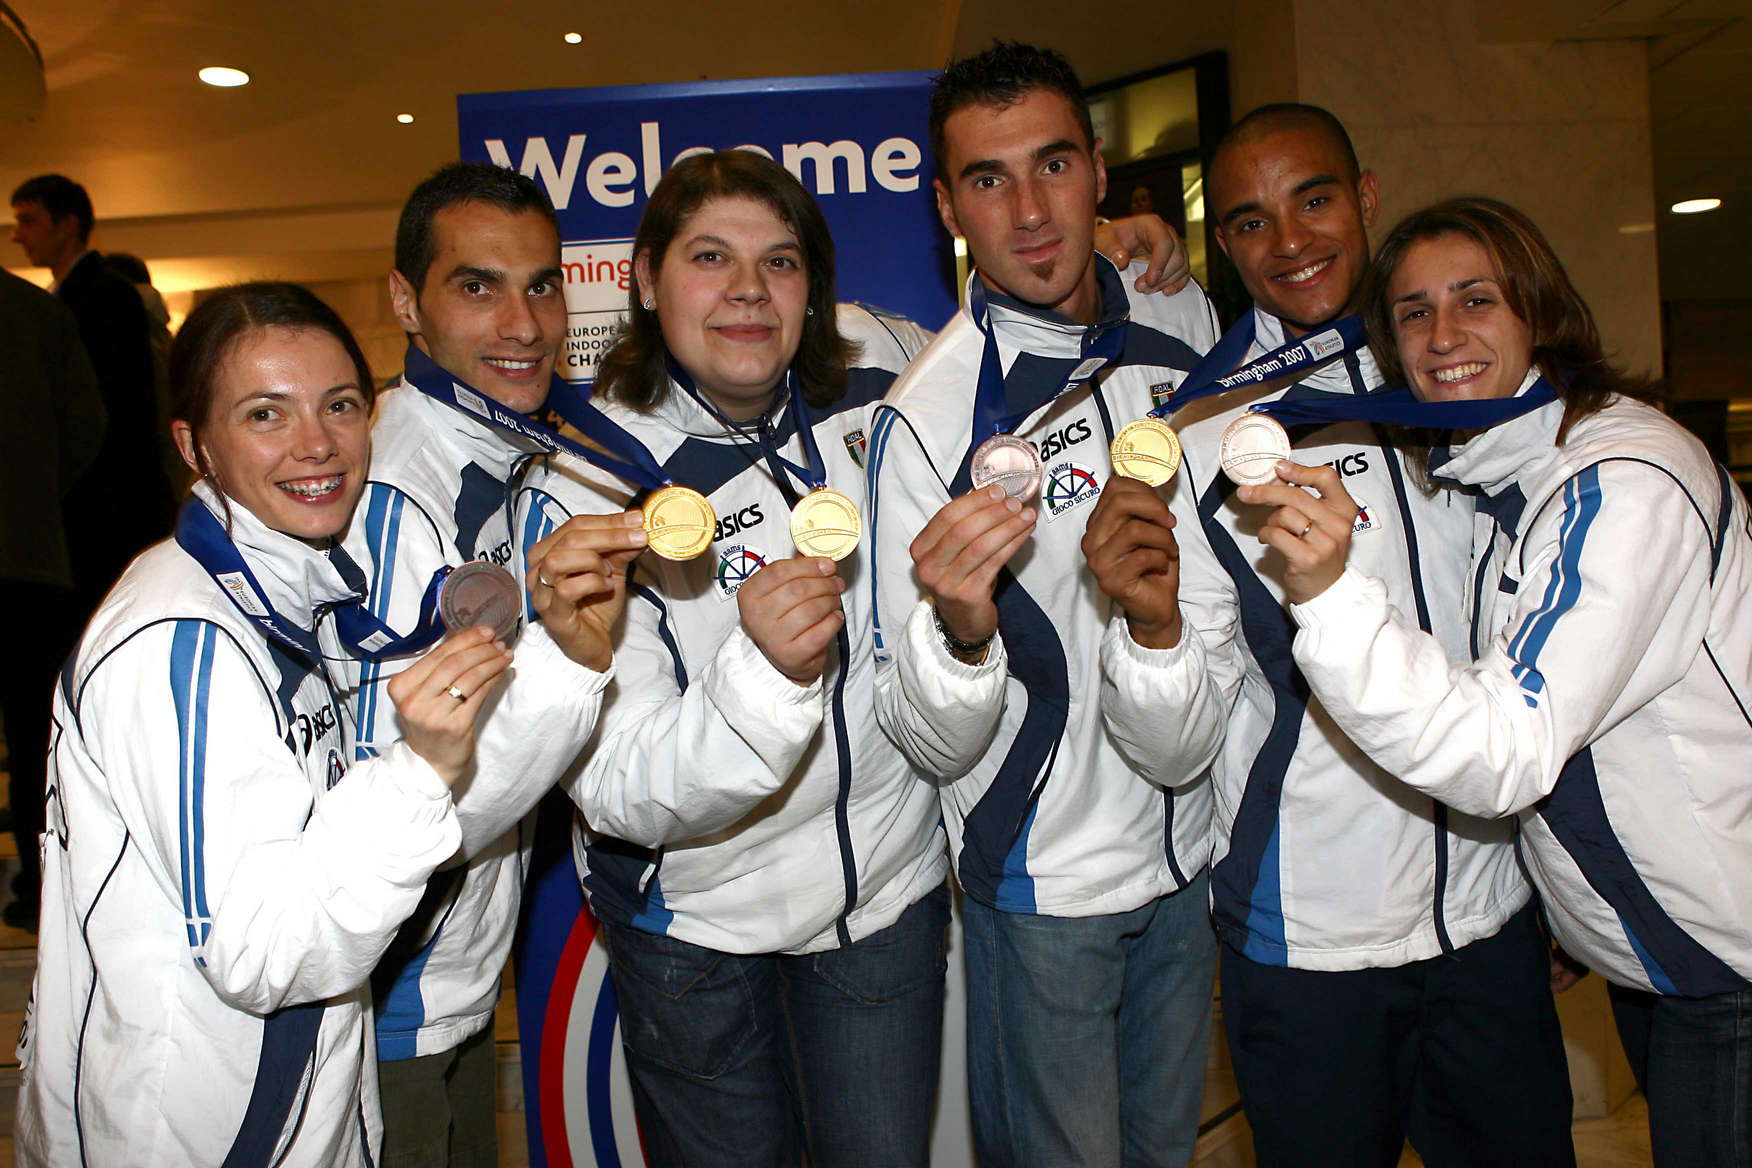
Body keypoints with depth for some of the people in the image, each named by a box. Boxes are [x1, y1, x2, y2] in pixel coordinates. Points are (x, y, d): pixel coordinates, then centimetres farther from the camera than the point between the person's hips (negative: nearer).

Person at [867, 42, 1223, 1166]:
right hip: (1042, 876, -5)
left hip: (1192, 843, 5)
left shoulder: (1187, 326, -3)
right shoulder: (926, 416, -20)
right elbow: (934, 744, -22)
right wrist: (959, 631, -39)